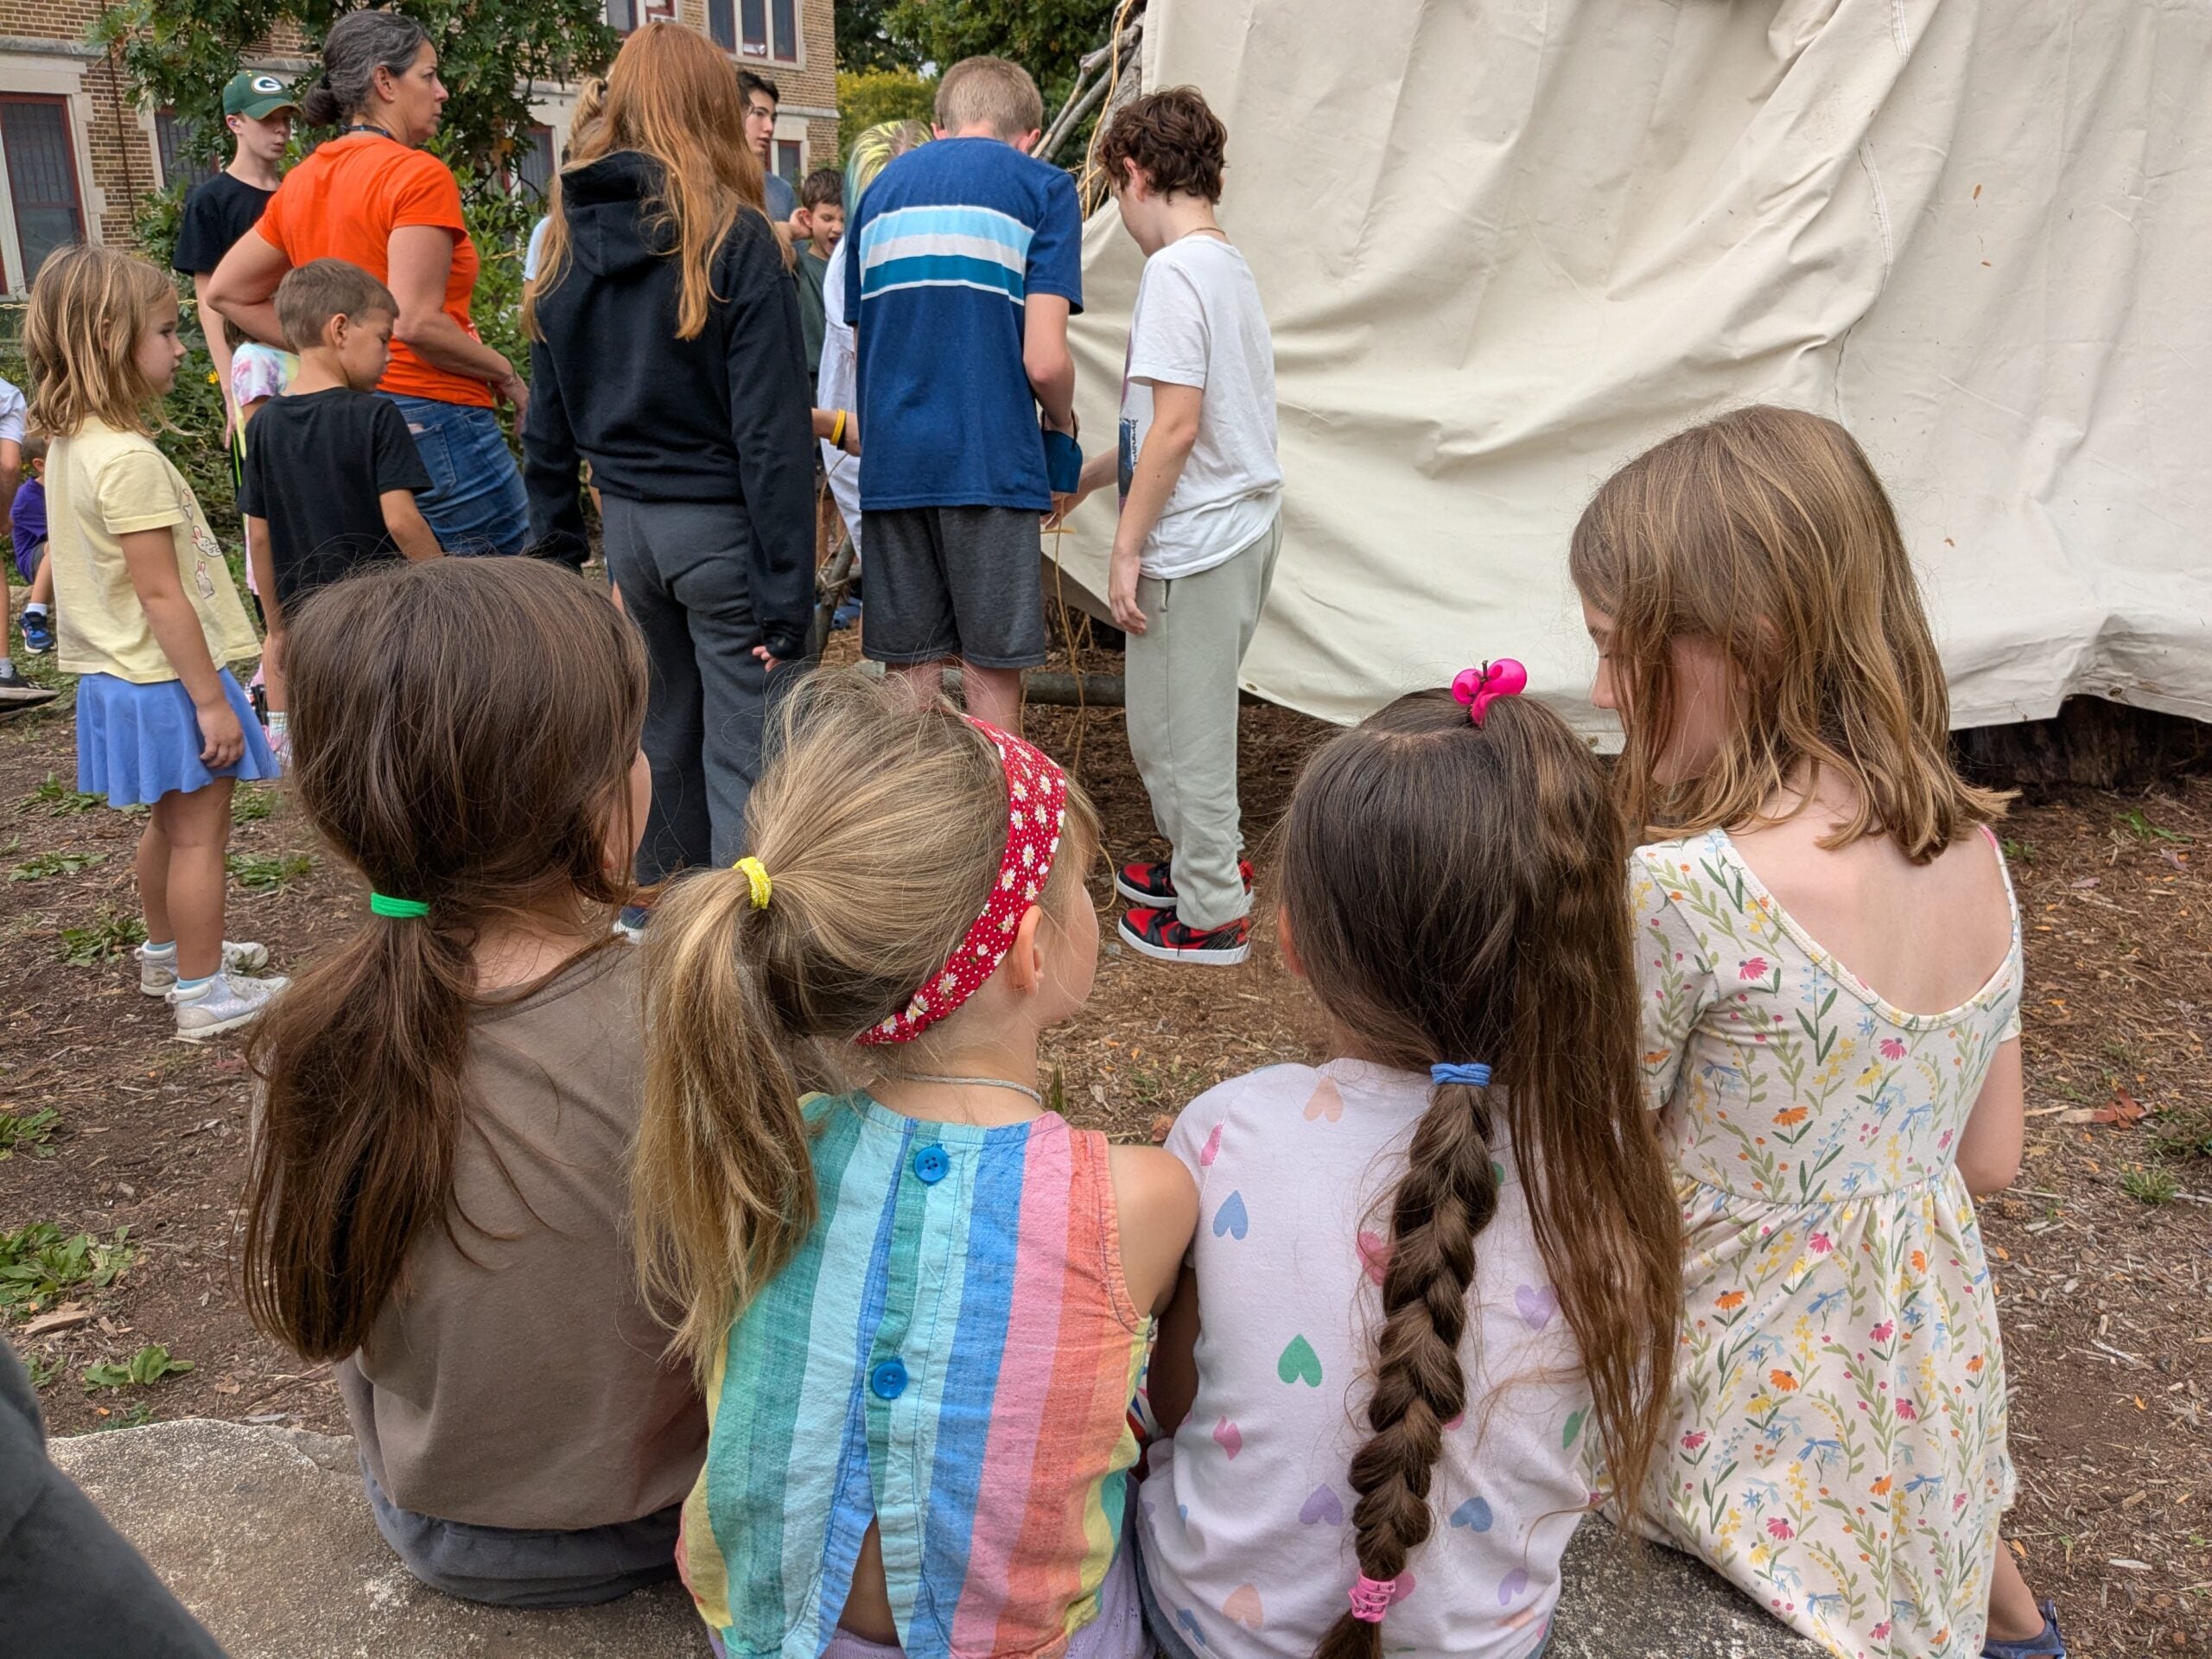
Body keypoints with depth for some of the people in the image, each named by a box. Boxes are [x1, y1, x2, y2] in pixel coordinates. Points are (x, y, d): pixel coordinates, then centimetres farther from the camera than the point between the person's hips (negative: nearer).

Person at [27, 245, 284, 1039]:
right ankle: (204, 993, 11)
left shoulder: (68, 444, 7)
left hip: (116, 676, 10)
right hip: (165, 678, -9)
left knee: (169, 824, 23)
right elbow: (161, 595, -24)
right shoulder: (128, 458, -23)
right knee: (199, 833, 2)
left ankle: (168, 953, 40)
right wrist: (212, 699, -20)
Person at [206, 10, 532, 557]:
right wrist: (506, 375, -5)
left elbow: (224, 292, 18)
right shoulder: (418, 174, -10)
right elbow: (417, 323, -19)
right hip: (434, 422, -9)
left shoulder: (302, 182, 14)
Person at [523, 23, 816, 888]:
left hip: (626, 519, 6)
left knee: (663, 727, 21)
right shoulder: (733, 238, -11)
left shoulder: (570, 234, 7)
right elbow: (771, 433, -15)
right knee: (743, 751, 0)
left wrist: (557, 544, 17)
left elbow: (549, 418, 10)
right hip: (721, 524, -6)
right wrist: (785, 589, -15)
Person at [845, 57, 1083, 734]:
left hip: (891, 465, 5)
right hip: (990, 462, -4)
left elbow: (864, 340, 17)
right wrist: (1064, 423, 12)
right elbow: (1043, 360, -7)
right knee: (991, 672, 4)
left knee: (909, 672, 11)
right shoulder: (1042, 187, 2)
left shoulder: (882, 188, 17)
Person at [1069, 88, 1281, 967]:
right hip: (1247, 522, 9)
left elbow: (1176, 427, -21)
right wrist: (1084, 474, 27)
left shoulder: (1175, 270, -14)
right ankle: (1208, 858, 35)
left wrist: (1127, 547, -16)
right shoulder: (1230, 264, 15)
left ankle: (1210, 912, 12)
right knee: (1188, 716, 21)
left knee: (1175, 726, 2)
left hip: (1194, 538, -9)